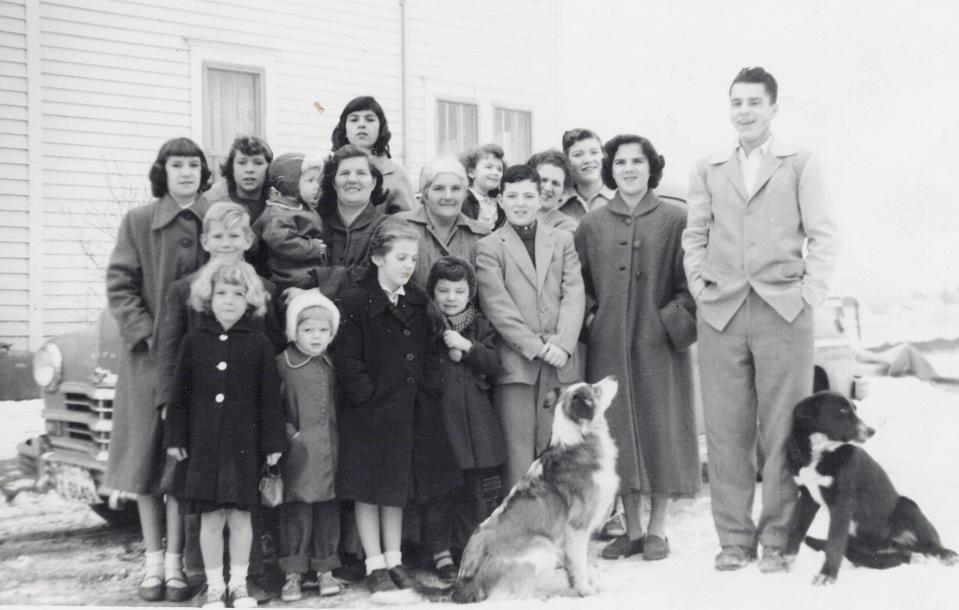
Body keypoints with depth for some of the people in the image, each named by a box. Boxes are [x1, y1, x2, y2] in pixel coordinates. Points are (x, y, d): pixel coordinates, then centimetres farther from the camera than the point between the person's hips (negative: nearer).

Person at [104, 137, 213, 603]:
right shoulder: (138, 221, 1)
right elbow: (119, 285, -1)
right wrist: (147, 335, -11)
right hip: (147, 355, 0)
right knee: (146, 456, 4)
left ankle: (175, 561, 9)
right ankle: (153, 561, 13)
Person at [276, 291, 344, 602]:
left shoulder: (334, 365, 10)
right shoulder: (283, 364, -4)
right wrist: (288, 433, -10)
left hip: (331, 451, 4)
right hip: (299, 451, -4)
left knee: (328, 509, 8)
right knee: (296, 510, -1)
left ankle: (325, 570, 19)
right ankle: (293, 573, 8)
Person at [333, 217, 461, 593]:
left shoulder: (419, 303, 9)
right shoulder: (354, 303, -11)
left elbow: (431, 351, 14)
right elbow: (347, 361, -13)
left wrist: (430, 389, 2)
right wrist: (370, 396, -15)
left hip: (412, 413, 6)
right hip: (370, 414, -6)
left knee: (398, 490, 14)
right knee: (369, 491, 4)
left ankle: (394, 561, 24)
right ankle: (375, 566, 14)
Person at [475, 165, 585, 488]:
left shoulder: (563, 240, 15)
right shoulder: (488, 247, 4)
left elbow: (574, 293, 6)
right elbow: (496, 304, -5)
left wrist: (563, 343, -9)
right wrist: (535, 346, -11)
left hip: (560, 362, 3)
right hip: (514, 361, -3)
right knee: (518, 452, -3)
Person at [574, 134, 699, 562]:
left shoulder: (675, 220, 1)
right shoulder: (591, 225, 8)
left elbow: (691, 279, 0)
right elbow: (581, 282, 13)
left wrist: (676, 319, -10)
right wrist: (590, 319, 0)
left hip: (660, 343, -2)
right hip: (608, 346, 2)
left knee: (661, 429, 2)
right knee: (618, 431, 5)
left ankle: (657, 529, 14)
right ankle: (631, 530, 16)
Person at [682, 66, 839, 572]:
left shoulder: (800, 164, 8)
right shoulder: (708, 170, 15)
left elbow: (823, 236, 4)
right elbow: (694, 236, 14)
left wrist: (810, 292, -5)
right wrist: (700, 287, 2)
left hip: (783, 311, -2)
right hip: (720, 314, 2)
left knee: (783, 429, -1)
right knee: (725, 430, 1)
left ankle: (778, 538, 8)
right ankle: (734, 536, 9)